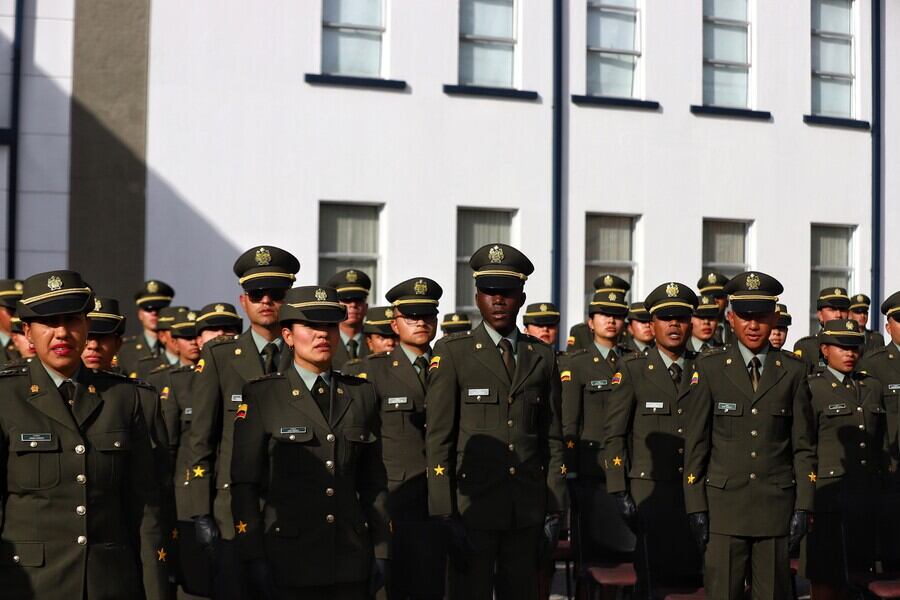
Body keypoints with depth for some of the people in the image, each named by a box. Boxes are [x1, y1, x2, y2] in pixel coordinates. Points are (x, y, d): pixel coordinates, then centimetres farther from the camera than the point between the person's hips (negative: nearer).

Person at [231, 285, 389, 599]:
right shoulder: (261, 396, -1)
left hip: (351, 561, 3)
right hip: (287, 561, -3)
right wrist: (253, 558, -8)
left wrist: (381, 550, 7)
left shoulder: (361, 394, 10)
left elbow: (374, 481, 11)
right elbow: (244, 484, -4)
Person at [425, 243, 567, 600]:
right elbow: (437, 439, -4)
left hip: (528, 511, 3)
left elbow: (553, 438, 11)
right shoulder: (452, 353, -1)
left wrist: (554, 509, 6)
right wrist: (444, 516, -10)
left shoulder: (542, 357, 10)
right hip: (472, 506, -3)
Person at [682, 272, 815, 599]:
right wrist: (696, 508, -4)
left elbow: (804, 446, 8)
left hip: (776, 506, 1)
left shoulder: (793, 370, 6)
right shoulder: (709, 367, 2)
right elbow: (695, 443, 1)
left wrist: (803, 507, 0)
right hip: (725, 504, -1)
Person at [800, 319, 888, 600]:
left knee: (851, 567, 11)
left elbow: (882, 443, 18)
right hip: (827, 493, -5)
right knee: (824, 574, 0)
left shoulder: (872, 386, 13)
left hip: (866, 494, 5)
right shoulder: (811, 389, -5)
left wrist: (883, 483, 15)